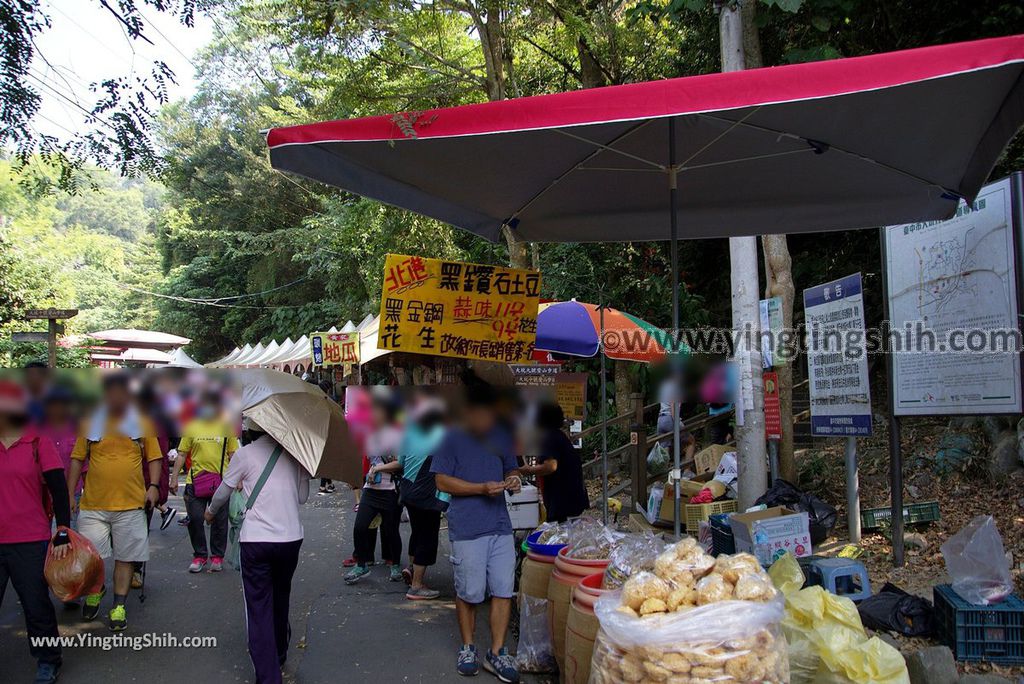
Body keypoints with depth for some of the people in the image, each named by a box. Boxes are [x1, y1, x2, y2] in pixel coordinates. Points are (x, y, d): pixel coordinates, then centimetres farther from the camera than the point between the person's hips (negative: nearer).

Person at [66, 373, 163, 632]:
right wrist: (69, 494, 2)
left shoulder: (142, 423, 4)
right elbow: (77, 460, 6)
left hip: (131, 504, 0)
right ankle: (96, 589, 30)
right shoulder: (91, 423, 3)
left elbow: (154, 457, 7)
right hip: (93, 505, 0)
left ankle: (119, 607, 18)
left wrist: (153, 486, -5)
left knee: (125, 557, 5)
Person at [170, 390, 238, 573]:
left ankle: (217, 556, 20)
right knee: (195, 520, 3)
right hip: (195, 481, 1)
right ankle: (200, 555, 19)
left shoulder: (227, 427, 4)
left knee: (219, 521, 6)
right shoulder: (191, 427, 5)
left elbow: (233, 455, 7)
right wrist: (174, 477, 3)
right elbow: (181, 454, 8)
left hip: (221, 481, -1)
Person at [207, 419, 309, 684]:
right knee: (280, 600, 24)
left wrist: (211, 511, 28)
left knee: (258, 607, 1)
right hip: (291, 538, 4)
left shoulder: (245, 454, -4)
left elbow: (223, 492, 8)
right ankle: (279, 654, 42)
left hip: (255, 540, -4)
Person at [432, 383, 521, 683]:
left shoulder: (503, 436, 11)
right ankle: (467, 648, 26)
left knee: (503, 590, 3)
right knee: (469, 593, 6)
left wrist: (513, 479, -3)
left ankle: (496, 653, 14)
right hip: (466, 529, -4)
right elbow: (442, 481, -7)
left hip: (501, 526, 4)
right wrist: (482, 488, -16)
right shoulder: (452, 439, -4)